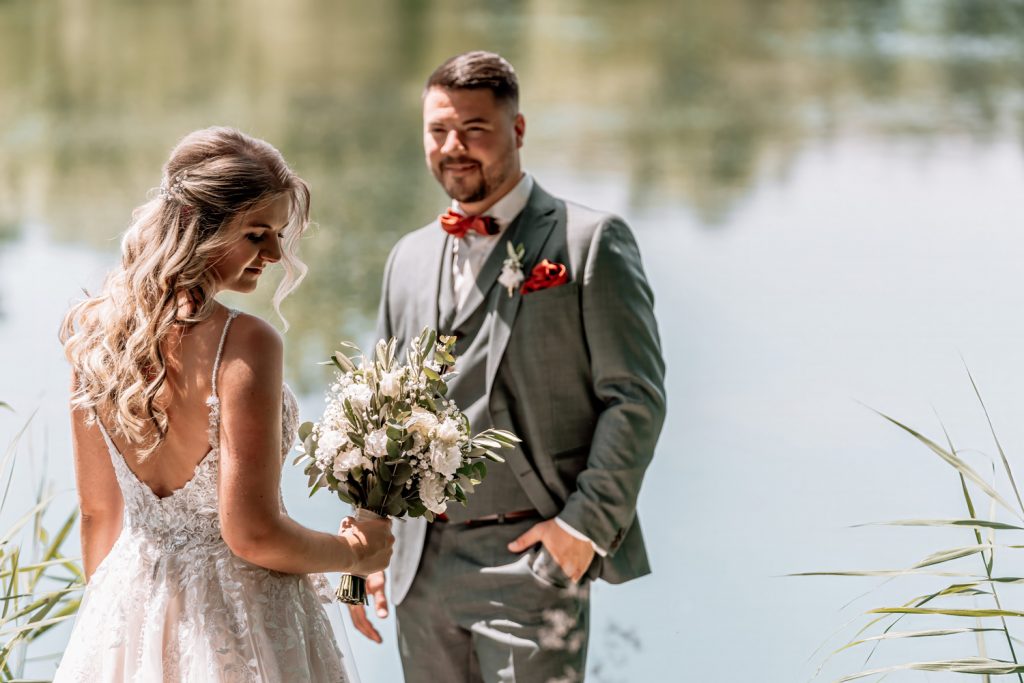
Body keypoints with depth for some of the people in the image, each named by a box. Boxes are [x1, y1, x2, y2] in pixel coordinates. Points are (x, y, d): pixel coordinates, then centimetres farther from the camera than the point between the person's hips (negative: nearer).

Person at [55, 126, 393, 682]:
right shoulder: (243, 344, -21)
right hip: (237, 617, -6)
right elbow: (253, 533, -21)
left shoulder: (92, 328, -2)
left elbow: (97, 510, 6)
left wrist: (108, 612, 17)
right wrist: (354, 552, -4)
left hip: (131, 614, 6)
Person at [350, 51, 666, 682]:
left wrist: (586, 524, -14)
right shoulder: (410, 258, 16)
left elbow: (635, 397, -7)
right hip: (423, 564, 6)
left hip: (534, 555, -6)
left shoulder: (590, 241, -3)